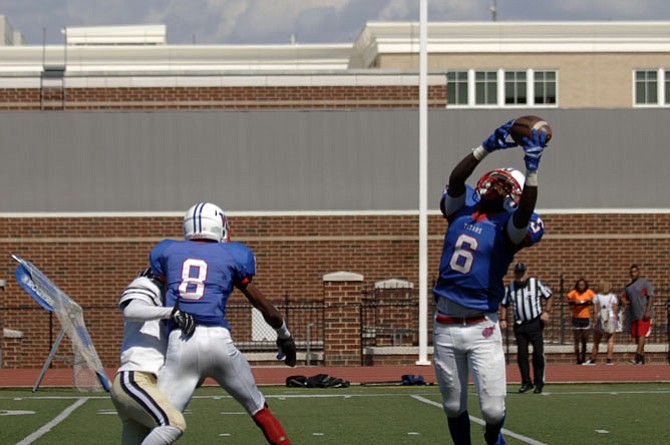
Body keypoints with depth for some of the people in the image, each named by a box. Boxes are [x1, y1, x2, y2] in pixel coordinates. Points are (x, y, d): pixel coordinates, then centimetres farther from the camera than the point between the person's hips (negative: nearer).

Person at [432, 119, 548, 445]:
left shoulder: (508, 225, -3)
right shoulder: (463, 205, 8)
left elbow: (525, 212, -24)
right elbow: (456, 178, -9)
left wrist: (532, 167, -30)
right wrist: (489, 146, -16)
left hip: (481, 328, -3)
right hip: (445, 326, 3)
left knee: (493, 410, -5)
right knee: (454, 407, 10)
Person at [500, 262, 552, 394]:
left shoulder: (536, 283, -1)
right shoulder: (510, 287, 6)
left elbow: (548, 296, 9)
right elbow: (504, 304, 15)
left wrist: (546, 311, -2)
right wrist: (503, 319, 4)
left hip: (535, 323, -3)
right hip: (519, 324, 3)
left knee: (538, 353, -4)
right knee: (521, 354, 1)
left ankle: (539, 383, 6)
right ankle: (526, 382, 9)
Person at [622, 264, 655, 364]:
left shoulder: (645, 282, -2)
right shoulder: (628, 286, 17)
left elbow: (651, 297, -8)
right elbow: (624, 297, 23)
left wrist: (648, 311, -18)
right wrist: (624, 301, -4)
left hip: (644, 314, -7)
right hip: (634, 315, 7)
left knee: (641, 335, -15)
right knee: (636, 337, 6)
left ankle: (637, 357, -26)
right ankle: (641, 359, 12)